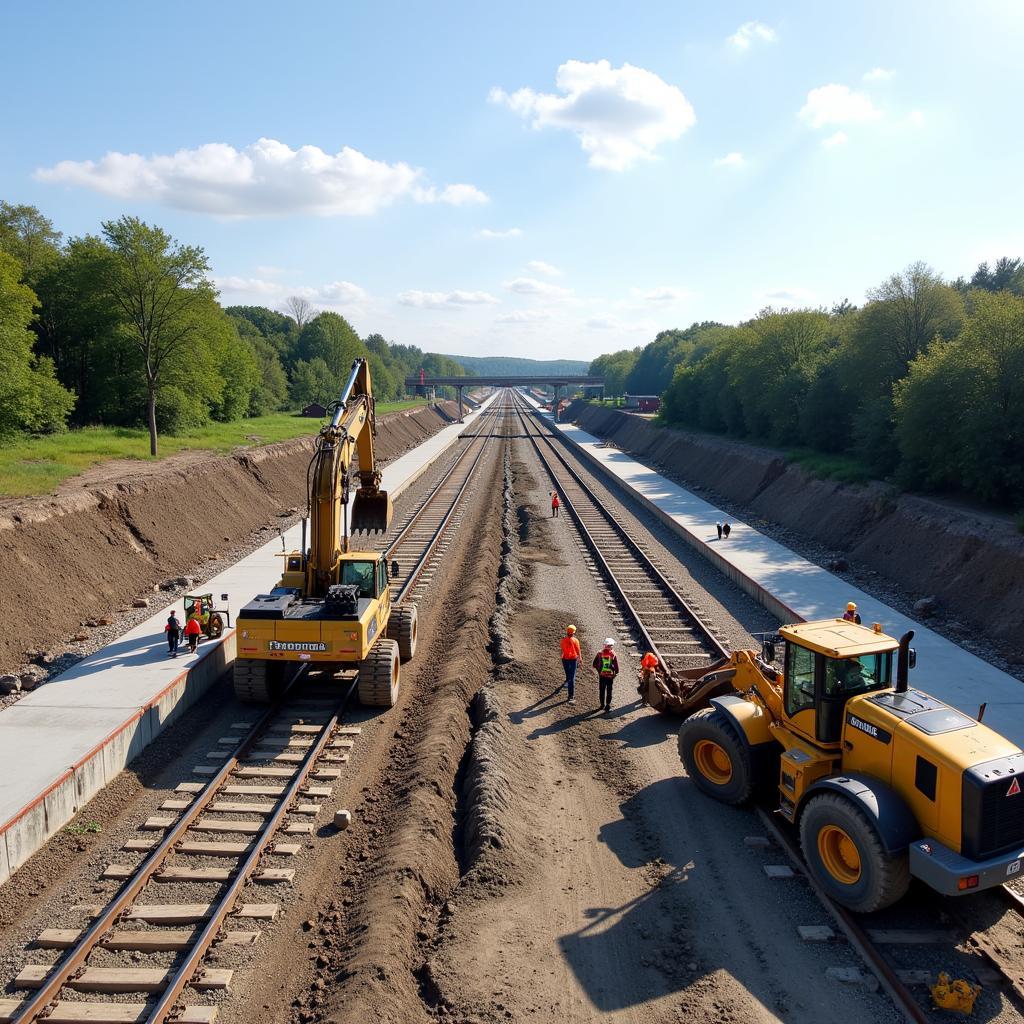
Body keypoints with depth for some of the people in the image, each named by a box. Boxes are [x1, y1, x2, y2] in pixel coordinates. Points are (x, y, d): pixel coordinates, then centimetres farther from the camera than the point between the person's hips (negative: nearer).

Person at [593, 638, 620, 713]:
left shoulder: (600, 653, -6)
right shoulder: (613, 654, -13)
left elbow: (595, 664, -1)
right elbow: (616, 665, -11)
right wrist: (616, 673, 5)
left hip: (601, 675, 2)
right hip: (610, 675, -2)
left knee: (601, 690, 15)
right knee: (609, 691, 7)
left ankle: (602, 704, 23)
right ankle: (608, 706, 5)